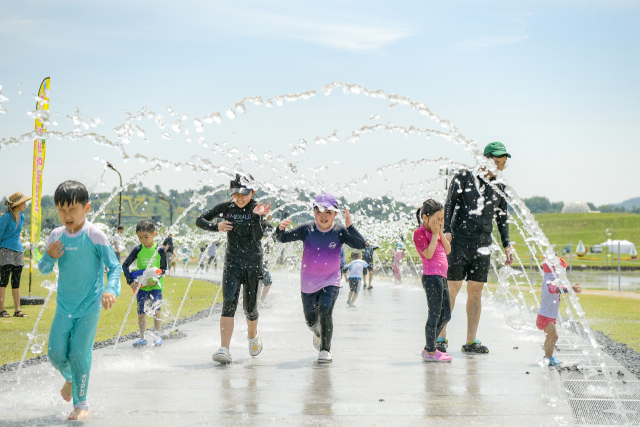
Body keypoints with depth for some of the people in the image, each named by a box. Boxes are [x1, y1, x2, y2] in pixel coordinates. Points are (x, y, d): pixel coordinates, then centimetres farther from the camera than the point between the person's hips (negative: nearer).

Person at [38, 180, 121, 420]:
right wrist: (49, 258, -13)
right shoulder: (56, 236, 0)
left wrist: (111, 289, -29)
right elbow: (43, 270, 9)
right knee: (56, 353, 2)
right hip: (64, 306, 4)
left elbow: (114, 266, -11)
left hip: (90, 305, -4)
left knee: (79, 354, -7)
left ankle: (81, 404, 10)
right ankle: (70, 379, 36)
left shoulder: (94, 235, -12)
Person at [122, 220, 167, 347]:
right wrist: (131, 282, -7)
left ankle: (158, 335, -1)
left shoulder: (160, 250, -4)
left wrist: (156, 279, -16)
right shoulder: (138, 250, -1)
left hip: (155, 285, -2)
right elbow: (125, 265, 2)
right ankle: (143, 338, 11)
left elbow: (164, 268, 1)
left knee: (156, 309, -14)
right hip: (141, 285, 2)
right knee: (141, 311, 1)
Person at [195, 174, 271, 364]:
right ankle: (224, 350, -22)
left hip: (253, 262, -1)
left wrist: (256, 216, -32)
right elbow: (199, 221, 3)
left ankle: (252, 335, 40)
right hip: (232, 262, 1)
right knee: (229, 304, -15)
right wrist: (216, 226, -14)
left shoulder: (257, 208, -7)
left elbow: (258, 237, -18)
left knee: (250, 307, 7)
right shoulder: (226, 207, -1)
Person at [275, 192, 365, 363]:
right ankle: (318, 334, 50)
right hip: (308, 283, 2)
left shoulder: (339, 231, -10)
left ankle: (325, 350, -10)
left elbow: (361, 244, -19)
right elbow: (283, 239, -7)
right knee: (310, 321, 15)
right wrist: (281, 229, -30)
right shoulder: (307, 229, -9)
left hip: (331, 282, -2)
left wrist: (349, 226, -34)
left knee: (325, 312, -24)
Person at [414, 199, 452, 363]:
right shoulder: (419, 232, -9)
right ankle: (430, 351, 0)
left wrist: (441, 232, 3)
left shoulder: (436, 231, 18)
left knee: (446, 315, 12)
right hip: (431, 277, -10)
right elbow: (428, 254, -19)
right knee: (435, 314, -7)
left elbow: (448, 250, 12)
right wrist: (435, 233, -14)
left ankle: (429, 348, 20)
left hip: (441, 277, 10)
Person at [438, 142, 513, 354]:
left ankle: (471, 341, 10)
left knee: (476, 291, 4)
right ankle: (441, 337, 1)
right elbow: (449, 205, -5)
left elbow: (502, 218, 21)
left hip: (483, 244, 5)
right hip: (459, 240, -5)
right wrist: (446, 230, -16)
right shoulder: (464, 177, -1)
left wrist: (507, 244, 14)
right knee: (452, 288, -7)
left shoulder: (499, 188, 13)